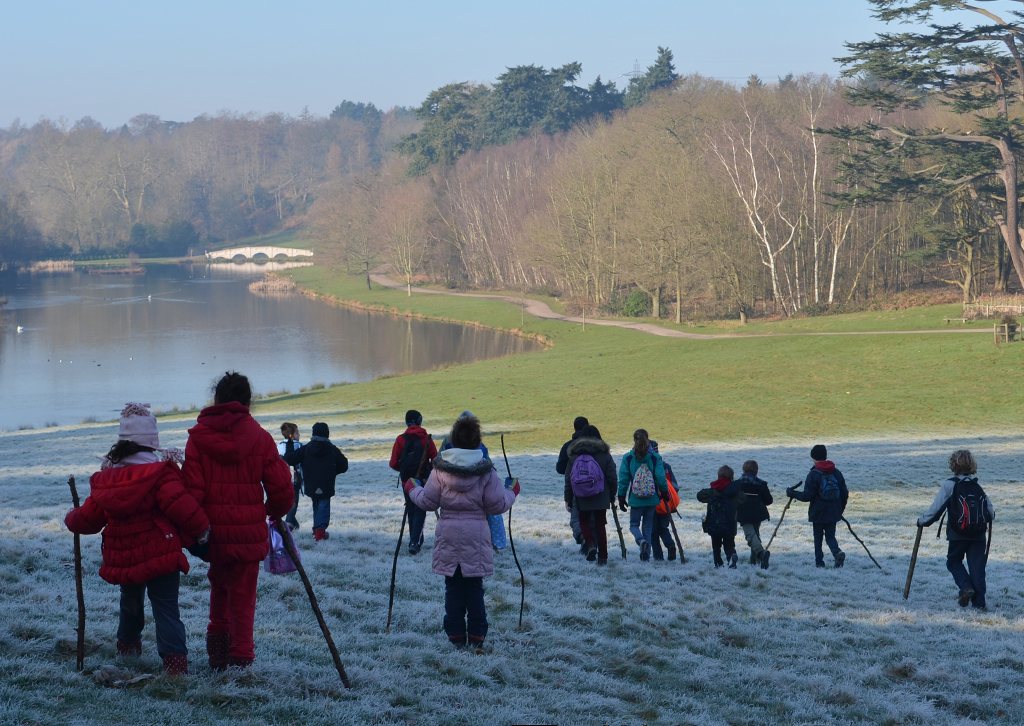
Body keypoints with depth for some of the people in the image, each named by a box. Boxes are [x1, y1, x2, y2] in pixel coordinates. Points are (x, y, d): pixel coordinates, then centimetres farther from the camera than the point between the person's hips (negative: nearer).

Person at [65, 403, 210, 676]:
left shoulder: (106, 477, 3)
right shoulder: (160, 472, -15)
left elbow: (88, 517, 11)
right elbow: (180, 504, -25)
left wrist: (72, 519, 33)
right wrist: (201, 528, -10)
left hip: (123, 560, 5)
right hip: (161, 556, -5)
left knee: (131, 604, 28)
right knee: (166, 609, -6)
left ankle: (127, 645, 47)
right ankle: (174, 659, -17)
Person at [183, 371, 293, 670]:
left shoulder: (198, 436, -2)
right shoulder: (259, 437, -2)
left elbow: (191, 489, -7)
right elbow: (281, 487, -2)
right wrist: (275, 511, 19)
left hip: (212, 530, 1)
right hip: (249, 531, -1)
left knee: (219, 584, 25)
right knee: (242, 594, 8)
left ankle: (218, 641, 27)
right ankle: (240, 655, 7)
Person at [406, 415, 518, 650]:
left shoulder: (440, 469, -4)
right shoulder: (485, 471, -5)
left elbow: (428, 502, 0)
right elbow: (497, 505, -4)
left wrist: (413, 489, 20)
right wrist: (511, 491, 16)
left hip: (448, 536, 0)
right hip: (476, 536, 0)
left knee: (453, 587, 9)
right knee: (474, 587, 8)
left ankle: (456, 635, 10)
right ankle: (477, 636, 7)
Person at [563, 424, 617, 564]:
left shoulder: (574, 455, 1)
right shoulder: (604, 455, 0)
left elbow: (568, 479, 0)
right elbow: (612, 478, -1)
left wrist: (568, 499, 6)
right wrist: (612, 496, 11)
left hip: (582, 499, 0)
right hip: (601, 498, 0)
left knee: (584, 521, 19)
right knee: (600, 524, 10)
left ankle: (590, 544, -8)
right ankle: (602, 557, 8)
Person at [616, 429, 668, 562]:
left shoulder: (628, 458, -5)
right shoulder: (655, 457, -4)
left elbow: (623, 479, -3)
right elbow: (660, 477, -6)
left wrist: (621, 497, 5)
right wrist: (664, 492, 9)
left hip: (635, 499, -1)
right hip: (652, 499, 1)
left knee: (634, 524, 13)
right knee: (648, 526, 13)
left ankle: (641, 540, -19)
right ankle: (646, 555, 10)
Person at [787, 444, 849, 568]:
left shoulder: (813, 475, -13)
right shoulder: (837, 473, 3)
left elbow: (807, 496, -14)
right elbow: (844, 493, 7)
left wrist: (792, 493, 1)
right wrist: (841, 509, 20)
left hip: (818, 513, -4)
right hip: (833, 513, 4)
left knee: (818, 536, 11)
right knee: (830, 535, 12)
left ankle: (819, 561, 11)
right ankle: (837, 552, -16)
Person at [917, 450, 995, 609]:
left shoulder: (949, 485, -6)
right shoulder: (978, 487, 8)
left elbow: (936, 508, -9)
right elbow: (991, 514, 10)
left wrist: (922, 521, 5)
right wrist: (984, 518, 33)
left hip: (958, 535, -3)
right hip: (978, 535, 3)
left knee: (953, 562, 14)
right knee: (977, 566, 7)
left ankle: (966, 587, -8)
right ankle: (978, 601, 2)